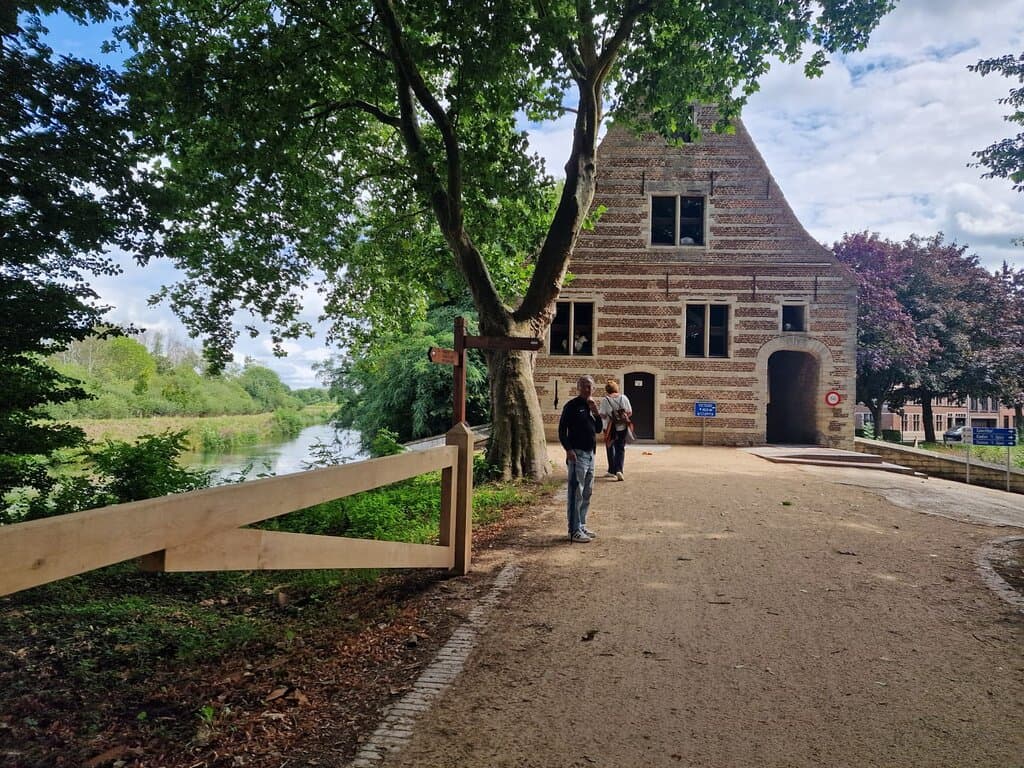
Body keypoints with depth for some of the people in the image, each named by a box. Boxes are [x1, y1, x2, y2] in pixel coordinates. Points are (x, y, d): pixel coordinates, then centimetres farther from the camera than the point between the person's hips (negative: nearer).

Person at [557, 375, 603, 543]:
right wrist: (568, 450, -21)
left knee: (587, 493, 14)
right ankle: (574, 531, -3)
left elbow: (598, 429, 15)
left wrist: (596, 412, -1)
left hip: (590, 454, 9)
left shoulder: (590, 406, 15)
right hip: (577, 454, -9)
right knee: (576, 493, -7)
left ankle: (581, 526, 23)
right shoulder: (572, 406, -8)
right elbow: (562, 430, -11)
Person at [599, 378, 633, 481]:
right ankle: (619, 470, -10)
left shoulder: (605, 400, -11)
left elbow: (603, 416, -13)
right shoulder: (624, 398, -2)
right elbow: (630, 413, 0)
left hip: (609, 428, -1)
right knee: (620, 449, 8)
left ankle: (612, 471, 24)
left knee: (610, 448, 16)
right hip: (622, 427, 1)